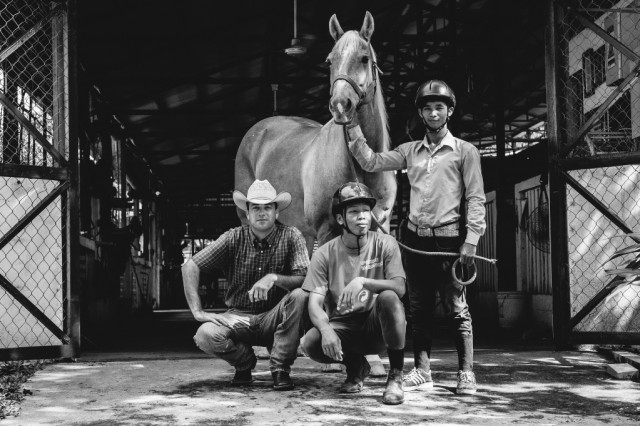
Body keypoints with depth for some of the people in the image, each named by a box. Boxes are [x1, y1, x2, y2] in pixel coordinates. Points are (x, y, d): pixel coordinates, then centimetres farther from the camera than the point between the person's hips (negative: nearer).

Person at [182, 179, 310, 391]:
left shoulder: (291, 237, -6)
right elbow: (190, 266, -7)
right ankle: (244, 362, 7)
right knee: (206, 335, -28)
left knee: (299, 296, -30)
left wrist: (274, 278, -33)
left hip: (274, 318, -1)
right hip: (239, 316, 1)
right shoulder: (234, 238, -4)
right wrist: (198, 312, -14)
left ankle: (280, 369, -14)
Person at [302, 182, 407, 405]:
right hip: (343, 326, 1)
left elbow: (399, 287, -17)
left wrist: (363, 282, -34)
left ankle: (395, 377, -17)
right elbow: (314, 304, -9)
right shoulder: (325, 254, -3)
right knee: (311, 343, -29)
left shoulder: (385, 244, -4)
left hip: (377, 324, -1)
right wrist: (327, 330, -30)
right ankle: (356, 366, 6)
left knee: (388, 298, -33)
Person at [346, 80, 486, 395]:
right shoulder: (410, 151, 13)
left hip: (448, 239, -4)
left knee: (456, 308, -2)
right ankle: (422, 371, 16)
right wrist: (353, 128, 5)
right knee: (419, 308, 9)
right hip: (415, 237, 5)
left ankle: (466, 374, 4)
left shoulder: (465, 151, 1)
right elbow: (371, 162, 10)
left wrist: (471, 240, -11)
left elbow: (475, 198, -3)